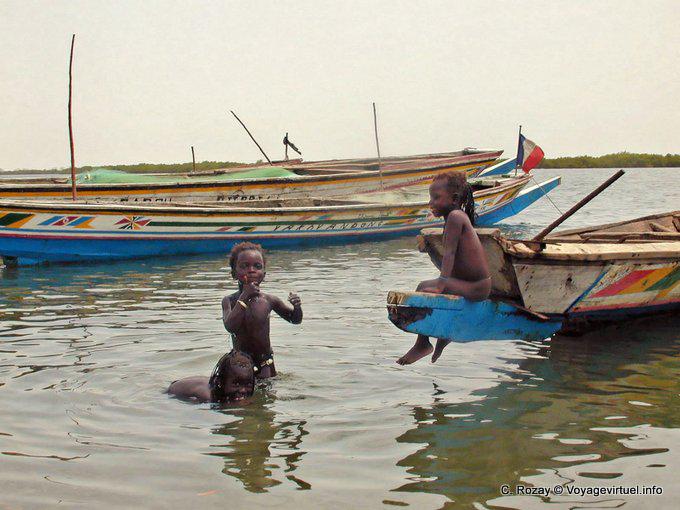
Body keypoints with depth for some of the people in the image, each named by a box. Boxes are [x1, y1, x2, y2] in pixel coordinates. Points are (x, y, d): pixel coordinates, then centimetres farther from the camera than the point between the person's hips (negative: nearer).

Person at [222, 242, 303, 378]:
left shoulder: (268, 300, -6)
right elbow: (230, 326, -28)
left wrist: (296, 306, -16)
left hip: (265, 364, 1)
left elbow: (295, 319, 7)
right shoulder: (229, 300, -9)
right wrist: (244, 296, -29)